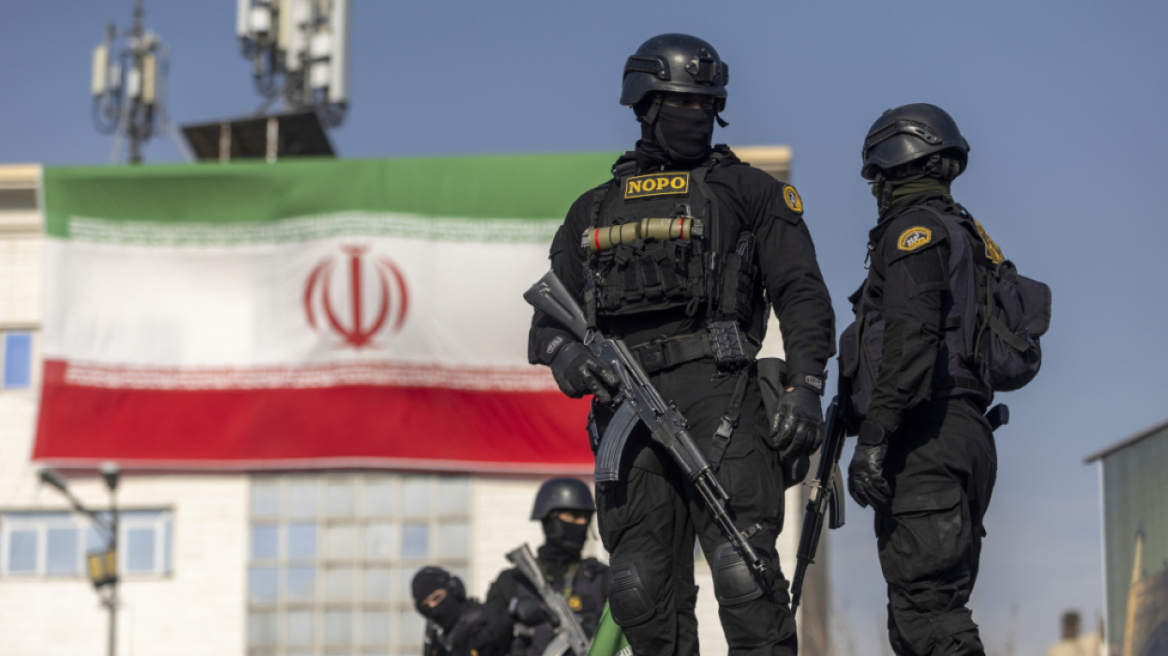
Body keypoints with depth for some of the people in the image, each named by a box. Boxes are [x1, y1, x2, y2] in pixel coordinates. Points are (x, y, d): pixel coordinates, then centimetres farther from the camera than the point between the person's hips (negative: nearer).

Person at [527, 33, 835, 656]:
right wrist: (563, 352, -2)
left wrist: (804, 387, -8)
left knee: (742, 570, -16)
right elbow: (549, 318, 22)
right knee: (642, 589, 1)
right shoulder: (594, 210, 24)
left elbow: (802, 295, 6)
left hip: (715, 393, -4)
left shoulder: (747, 190, 14)